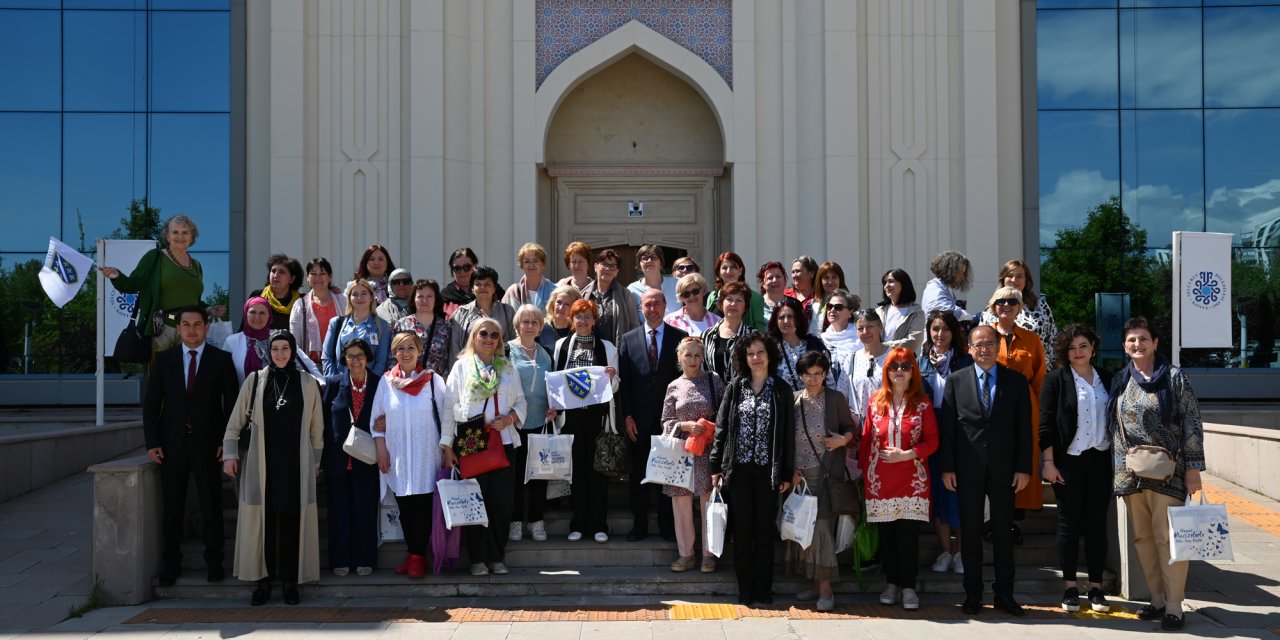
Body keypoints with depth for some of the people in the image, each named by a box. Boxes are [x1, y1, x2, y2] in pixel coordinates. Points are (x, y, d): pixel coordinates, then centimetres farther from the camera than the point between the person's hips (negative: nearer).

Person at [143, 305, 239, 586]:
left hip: (207, 444, -1)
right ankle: (171, 563, 16)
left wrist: (227, 441, -6)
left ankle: (214, 562, 14)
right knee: (172, 508, 6)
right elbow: (151, 403, 6)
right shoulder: (164, 359, 7)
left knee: (211, 507, 4)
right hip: (172, 444, 2)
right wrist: (152, 442, -2)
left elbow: (231, 402, 1)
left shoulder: (221, 359, 2)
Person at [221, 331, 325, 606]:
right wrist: (230, 454, 1)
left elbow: (317, 427, 9)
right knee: (262, 520, 2)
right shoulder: (255, 380, 4)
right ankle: (263, 581, 12)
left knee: (293, 521, 1)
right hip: (262, 464, 0)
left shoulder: (308, 383, 4)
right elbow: (235, 421, 7)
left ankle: (291, 582, 11)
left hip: (296, 465, 0)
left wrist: (316, 461, 9)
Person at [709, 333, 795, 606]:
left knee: (765, 529, 5)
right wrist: (716, 466, 0)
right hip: (739, 469, 1)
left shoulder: (782, 390, 3)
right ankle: (745, 589, 13)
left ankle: (763, 588, 14)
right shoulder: (735, 387, 5)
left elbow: (788, 432, 2)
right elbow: (721, 427, 5)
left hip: (768, 469, -1)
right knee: (742, 529, 5)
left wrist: (787, 473, -1)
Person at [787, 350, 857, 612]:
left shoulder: (836, 399, 0)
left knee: (821, 527, -10)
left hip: (825, 474, -4)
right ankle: (816, 584, 18)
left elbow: (851, 428, 10)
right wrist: (791, 470, 1)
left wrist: (844, 439, -12)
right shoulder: (793, 400, 7)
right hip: (799, 475, 4)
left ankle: (826, 588, -1)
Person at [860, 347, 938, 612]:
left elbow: (932, 441, -2)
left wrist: (906, 455, -15)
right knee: (886, 533, 6)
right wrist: (864, 468, 7)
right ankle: (892, 583, 19)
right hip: (880, 480, 2)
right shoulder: (876, 400, 6)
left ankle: (908, 587, 7)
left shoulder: (922, 403, 1)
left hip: (912, 480, -2)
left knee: (908, 534, -3)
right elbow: (866, 438, 9)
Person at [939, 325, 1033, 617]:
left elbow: (1024, 428, 2)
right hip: (968, 469, 0)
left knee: (1003, 533, 8)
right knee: (970, 533, 6)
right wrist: (947, 467, -3)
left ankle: (1004, 593, 18)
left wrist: (1024, 468, -4)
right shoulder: (955, 380, 3)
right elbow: (946, 427, 1)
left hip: (1003, 469, 0)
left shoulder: (1016, 381, 4)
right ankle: (972, 594, 16)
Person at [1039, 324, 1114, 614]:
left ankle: (1096, 587, 15)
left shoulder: (1106, 379, 9)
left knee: (1097, 523, 6)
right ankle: (1070, 587, 11)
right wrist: (1048, 462, -10)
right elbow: (1046, 423, -5)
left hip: (1101, 459, 3)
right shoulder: (1056, 379, -2)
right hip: (1069, 460, -3)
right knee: (1069, 523, 3)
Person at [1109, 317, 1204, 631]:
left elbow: (1192, 424, -4)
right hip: (1131, 473, 5)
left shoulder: (1174, 377, -2)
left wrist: (1193, 469, -8)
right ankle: (1158, 599, 20)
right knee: (1142, 538, 9)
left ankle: (1173, 606, 3)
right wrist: (1116, 470, 11)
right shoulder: (1120, 381, 10)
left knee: (1167, 537, -5)